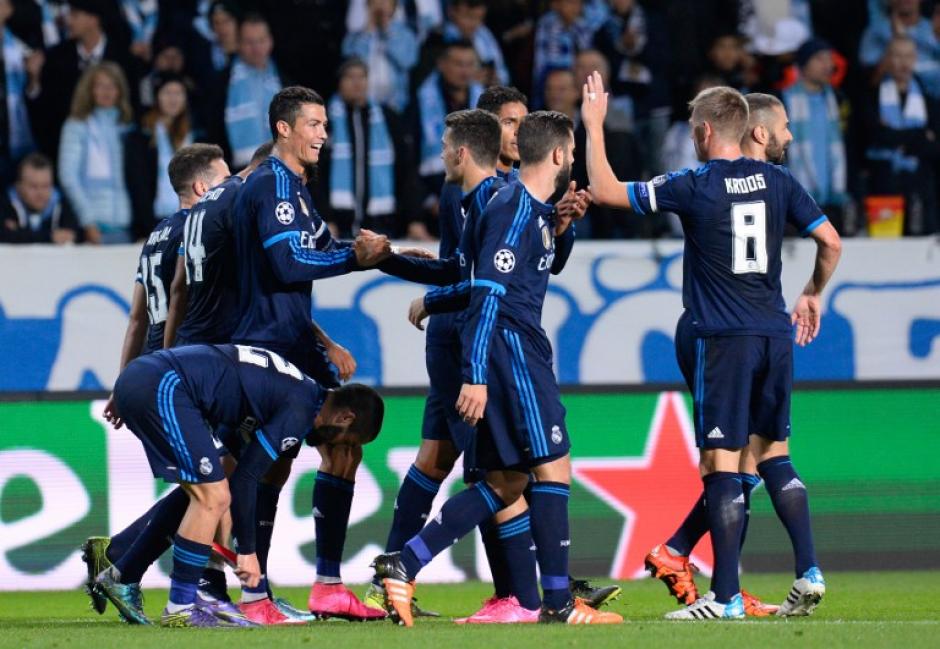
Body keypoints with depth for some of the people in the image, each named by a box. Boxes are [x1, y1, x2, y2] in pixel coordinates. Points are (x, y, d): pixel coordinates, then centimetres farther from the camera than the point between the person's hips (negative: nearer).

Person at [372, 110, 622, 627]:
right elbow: (486, 291, -19)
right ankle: (557, 602, -5)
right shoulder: (514, 209, -13)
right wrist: (476, 375, -24)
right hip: (509, 347, -10)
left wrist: (564, 227, 13)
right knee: (553, 466, -7)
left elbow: (553, 265, 35)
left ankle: (403, 564, 5)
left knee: (504, 483, 9)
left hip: (519, 348, 10)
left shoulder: (535, 208, 16)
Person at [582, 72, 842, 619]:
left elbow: (606, 190, -4)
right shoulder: (777, 181, 5)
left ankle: (727, 597, -3)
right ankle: (809, 572, 6)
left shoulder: (694, 187, -8)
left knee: (722, 463, -3)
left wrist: (594, 127, 8)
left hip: (723, 339, -5)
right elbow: (831, 242, 7)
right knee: (774, 453, 16)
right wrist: (813, 296, 23)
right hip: (775, 334, 5)